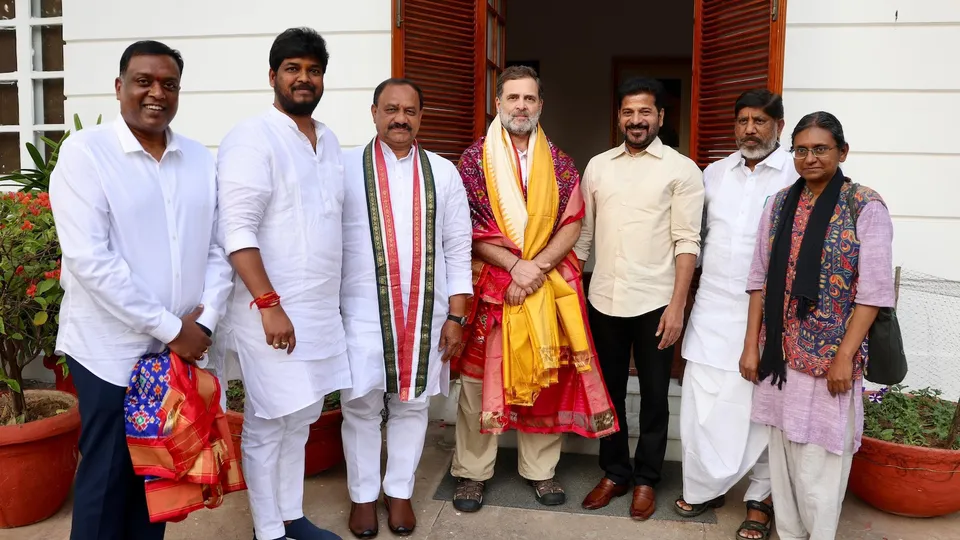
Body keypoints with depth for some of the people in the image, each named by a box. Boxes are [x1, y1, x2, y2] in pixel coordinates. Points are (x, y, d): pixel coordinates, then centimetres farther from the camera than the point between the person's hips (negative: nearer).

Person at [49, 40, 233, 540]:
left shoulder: (201, 159, 7)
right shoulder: (85, 152, -8)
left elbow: (218, 247, 8)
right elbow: (88, 259, -16)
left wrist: (204, 318, -7)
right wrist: (170, 328, -16)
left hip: (181, 347, 4)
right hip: (112, 350, -4)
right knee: (108, 478, 8)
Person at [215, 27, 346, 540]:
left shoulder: (328, 140, 13)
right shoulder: (253, 137, -11)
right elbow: (237, 229, -18)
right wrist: (269, 304, -21)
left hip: (320, 307, 8)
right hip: (271, 309, -7)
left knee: (301, 417, 16)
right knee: (267, 424, 4)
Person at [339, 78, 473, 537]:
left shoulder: (443, 172, 5)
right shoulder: (345, 167, 0)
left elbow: (457, 247, 5)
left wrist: (455, 315, 1)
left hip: (425, 312, 2)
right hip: (361, 311, -1)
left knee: (412, 404, 12)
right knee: (360, 405, 7)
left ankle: (400, 492, 30)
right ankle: (363, 494, 27)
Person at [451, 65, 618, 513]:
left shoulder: (559, 163, 7)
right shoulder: (475, 159, -1)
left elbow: (573, 224, 2)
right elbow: (466, 229, -6)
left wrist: (537, 267, -14)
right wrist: (516, 265, -16)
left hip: (547, 285, 2)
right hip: (489, 284, -2)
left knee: (545, 378, 9)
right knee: (480, 379, 4)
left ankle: (540, 470, 25)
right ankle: (471, 472, 18)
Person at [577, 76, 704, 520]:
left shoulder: (682, 169, -3)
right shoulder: (598, 166, 8)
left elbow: (687, 242, -7)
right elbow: (583, 233, 10)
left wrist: (677, 305, -13)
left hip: (655, 302, -3)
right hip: (603, 300, 3)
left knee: (653, 396, 10)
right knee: (609, 391, 14)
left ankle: (645, 479, 27)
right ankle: (614, 472, 31)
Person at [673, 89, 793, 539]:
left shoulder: (799, 177, -4)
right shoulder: (714, 173, 11)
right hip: (712, 307, 4)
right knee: (701, 400, 6)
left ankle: (759, 499, 23)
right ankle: (704, 487, 25)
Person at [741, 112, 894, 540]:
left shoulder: (866, 207, -7)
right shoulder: (780, 204, 6)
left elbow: (874, 290, -9)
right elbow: (760, 279, 7)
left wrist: (845, 356, -14)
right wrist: (751, 345, 4)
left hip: (828, 355, -4)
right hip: (781, 353, 4)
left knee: (820, 457, 3)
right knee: (783, 451, 12)